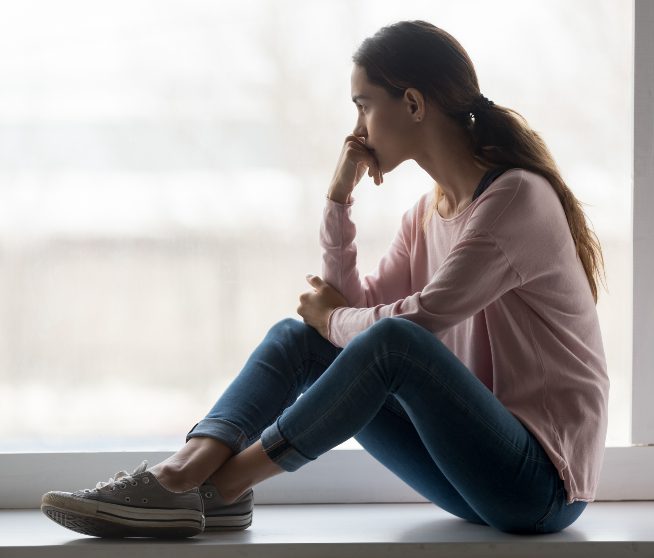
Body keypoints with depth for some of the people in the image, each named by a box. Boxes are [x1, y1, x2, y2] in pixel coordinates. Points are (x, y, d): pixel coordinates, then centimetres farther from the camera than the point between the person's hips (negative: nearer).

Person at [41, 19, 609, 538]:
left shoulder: (518, 197, -14)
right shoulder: (429, 213, 13)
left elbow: (416, 321, -21)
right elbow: (361, 307, 7)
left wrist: (331, 318, -2)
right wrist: (340, 199, 2)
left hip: (541, 482, -8)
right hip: (473, 463, 8)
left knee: (393, 342, -31)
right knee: (297, 336, -1)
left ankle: (220, 487, -23)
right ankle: (183, 473, -22)